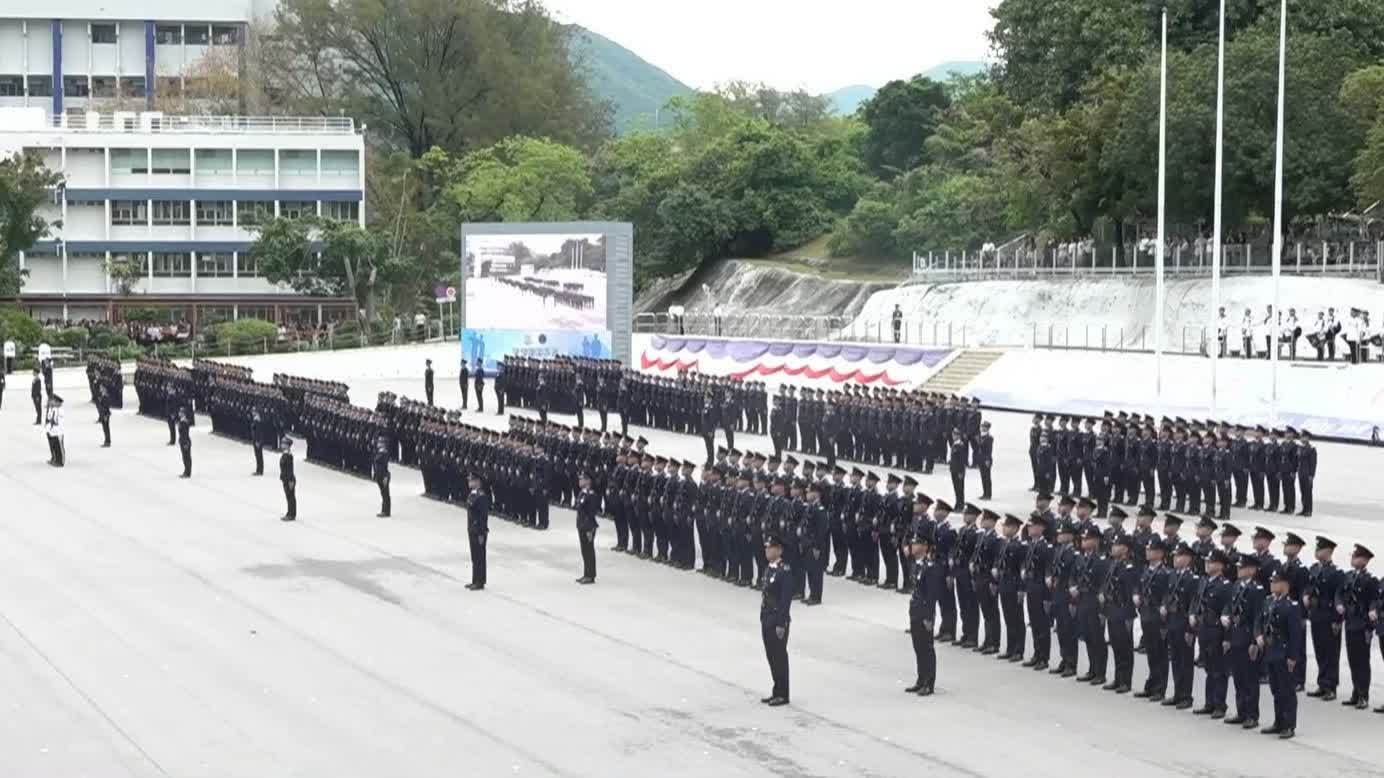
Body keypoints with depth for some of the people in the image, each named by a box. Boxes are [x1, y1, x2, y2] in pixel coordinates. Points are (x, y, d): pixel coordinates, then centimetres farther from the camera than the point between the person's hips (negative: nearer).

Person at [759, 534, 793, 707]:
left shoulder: (784, 571, -17)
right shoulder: (769, 569, 10)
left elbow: (786, 599, -19)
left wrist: (781, 624, -20)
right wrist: (763, 618, 14)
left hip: (778, 621, -9)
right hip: (767, 619, 9)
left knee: (779, 657, -1)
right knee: (771, 656, 13)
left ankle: (782, 695, 7)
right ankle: (777, 691, 22)